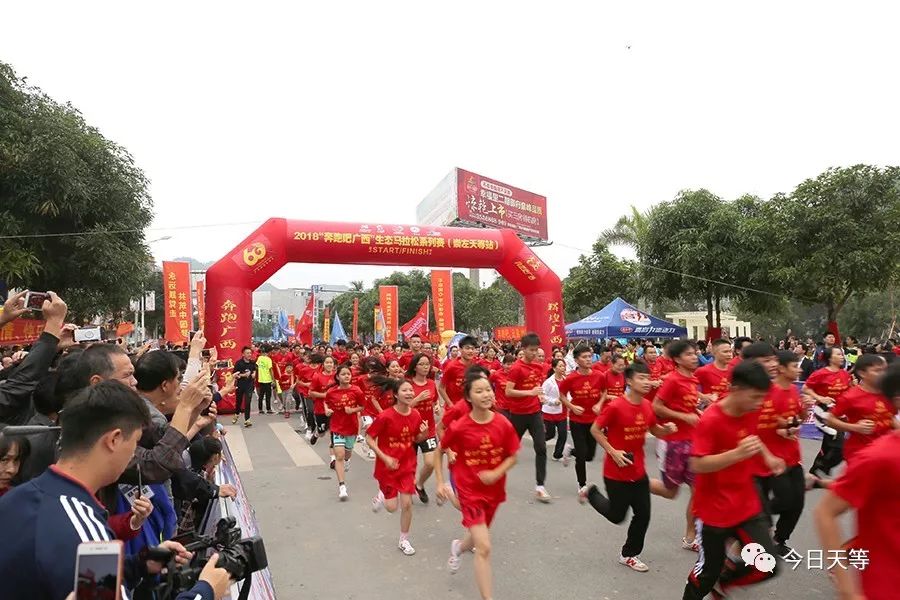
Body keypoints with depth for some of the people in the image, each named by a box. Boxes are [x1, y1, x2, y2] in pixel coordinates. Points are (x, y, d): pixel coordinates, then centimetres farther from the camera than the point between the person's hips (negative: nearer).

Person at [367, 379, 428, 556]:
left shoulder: (416, 416, -8)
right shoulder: (385, 416, -22)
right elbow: (369, 438, -14)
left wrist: (423, 434, -15)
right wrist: (385, 458, -21)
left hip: (407, 465, 3)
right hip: (388, 466, -3)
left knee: (407, 503, 1)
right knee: (392, 507, 4)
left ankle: (404, 540, 23)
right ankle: (382, 495, 40)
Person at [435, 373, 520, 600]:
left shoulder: (504, 424, -14)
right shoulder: (459, 427, -19)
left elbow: (512, 456, -2)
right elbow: (439, 452, -3)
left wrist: (497, 473, -19)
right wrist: (440, 483, -8)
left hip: (493, 489, 4)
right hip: (469, 490, -4)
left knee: (478, 538, 26)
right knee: (484, 548, -13)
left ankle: (458, 547, 61)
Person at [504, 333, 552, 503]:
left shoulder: (540, 366, 4)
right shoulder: (516, 368, -16)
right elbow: (508, 392, -20)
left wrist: (540, 396, 5)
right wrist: (530, 392, -26)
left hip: (535, 412, 5)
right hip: (518, 414, -4)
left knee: (541, 448, -5)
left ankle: (540, 486, 3)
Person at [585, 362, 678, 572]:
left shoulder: (647, 406, -2)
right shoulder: (615, 406, -23)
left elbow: (655, 430, 14)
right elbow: (595, 430, -14)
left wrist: (667, 429, -7)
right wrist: (613, 452, -20)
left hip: (639, 471, 6)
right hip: (616, 473, -6)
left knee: (643, 515, 9)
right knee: (617, 515, 9)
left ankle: (629, 555, 30)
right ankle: (591, 493, 37)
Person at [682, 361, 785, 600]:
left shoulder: (751, 412, -2)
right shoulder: (710, 420, -25)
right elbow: (696, 465, -29)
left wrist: (767, 456, 7)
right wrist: (737, 454, -38)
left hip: (747, 505, 6)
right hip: (715, 510, -6)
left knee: (768, 566, 0)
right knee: (709, 570, 7)